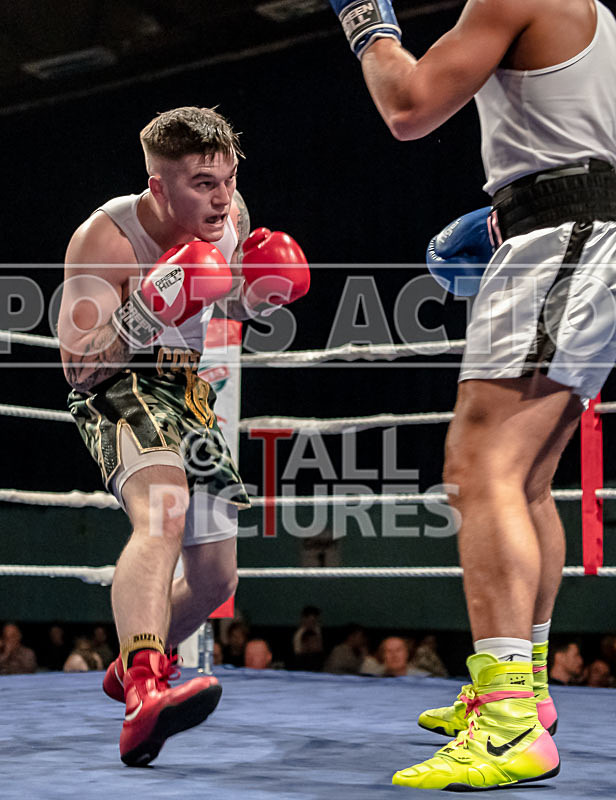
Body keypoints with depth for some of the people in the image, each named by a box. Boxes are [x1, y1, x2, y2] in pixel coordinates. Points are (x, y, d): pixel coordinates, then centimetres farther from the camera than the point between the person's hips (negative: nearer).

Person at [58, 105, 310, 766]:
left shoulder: (231, 218, -5)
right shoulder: (106, 238, -22)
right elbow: (77, 360, -23)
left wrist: (259, 294, -8)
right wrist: (147, 315, -39)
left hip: (192, 392, 7)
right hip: (121, 390, -7)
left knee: (215, 580, 12)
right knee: (163, 513, -39)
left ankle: (129, 667, 41)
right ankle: (145, 694, -57)